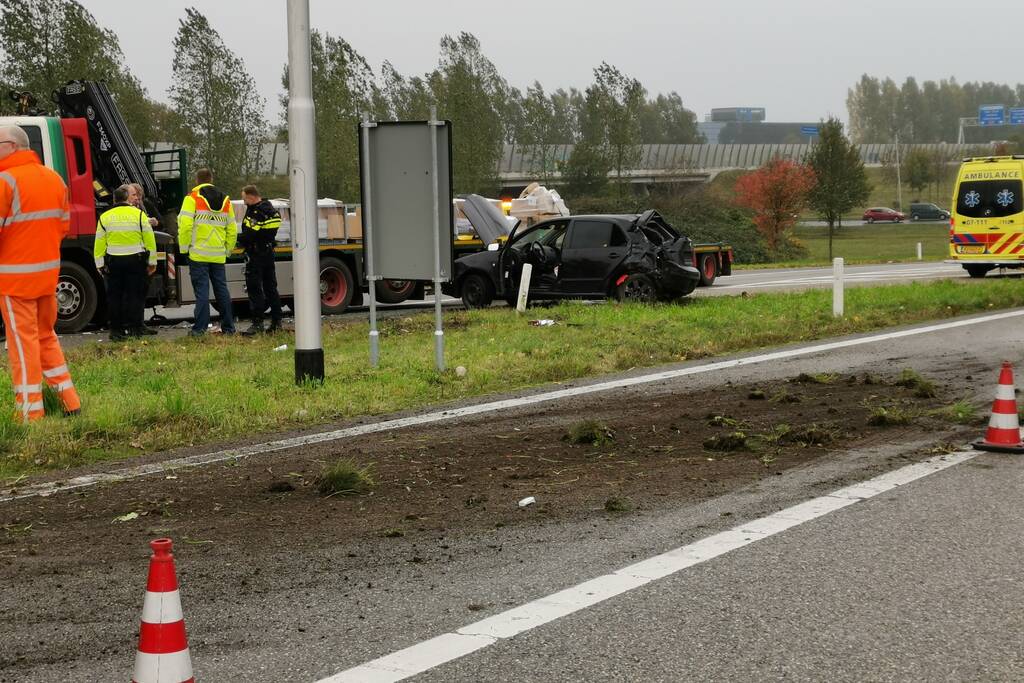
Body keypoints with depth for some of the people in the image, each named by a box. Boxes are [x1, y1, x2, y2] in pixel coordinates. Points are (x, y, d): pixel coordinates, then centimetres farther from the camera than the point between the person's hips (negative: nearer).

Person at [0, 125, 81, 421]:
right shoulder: (53, 178, 8)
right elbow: (64, 225, 13)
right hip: (48, 273, 7)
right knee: (46, 335, 19)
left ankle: (30, 412, 5)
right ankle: (70, 402, 20)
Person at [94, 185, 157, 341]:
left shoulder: (105, 217, 3)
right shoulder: (139, 214, -2)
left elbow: (99, 243, 3)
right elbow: (149, 240, -1)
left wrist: (100, 264, 9)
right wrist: (152, 262, 5)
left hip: (113, 262, 1)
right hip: (136, 260, -1)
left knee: (114, 296, 7)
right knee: (136, 295, 5)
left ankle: (116, 330, 8)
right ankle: (135, 328, 3)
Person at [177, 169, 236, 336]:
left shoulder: (192, 198, -5)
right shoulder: (225, 201, 12)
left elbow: (185, 225, -13)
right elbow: (232, 230, 13)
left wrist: (184, 247, -3)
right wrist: (227, 250, 20)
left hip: (198, 254, -4)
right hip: (218, 256, 4)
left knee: (201, 290, -4)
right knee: (222, 289, 11)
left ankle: (200, 327, -6)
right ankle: (228, 327, 14)